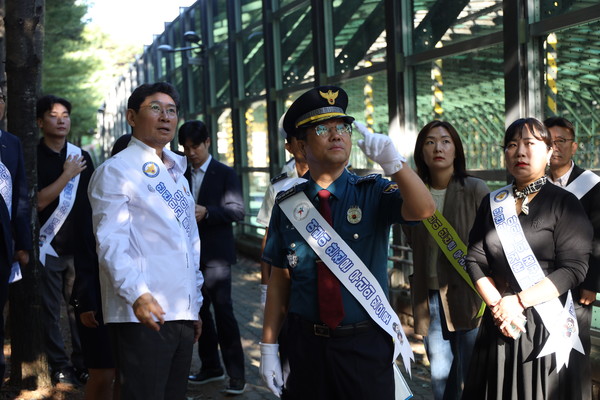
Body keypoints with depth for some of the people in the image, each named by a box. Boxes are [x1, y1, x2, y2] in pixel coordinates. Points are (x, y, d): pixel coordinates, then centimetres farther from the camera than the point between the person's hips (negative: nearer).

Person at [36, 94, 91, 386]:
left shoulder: (82, 157, 11)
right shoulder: (33, 157, -2)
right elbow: (39, 201, -12)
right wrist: (67, 175, -10)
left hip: (79, 246, 3)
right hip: (48, 247, -3)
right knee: (50, 310, 1)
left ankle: (82, 363, 11)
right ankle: (60, 366, 8)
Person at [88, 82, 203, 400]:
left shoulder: (176, 174, 22)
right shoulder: (115, 171, -2)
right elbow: (111, 241, -13)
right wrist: (136, 294, -26)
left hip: (182, 314, 7)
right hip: (142, 314, -7)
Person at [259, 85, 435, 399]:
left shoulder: (373, 193, -4)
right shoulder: (288, 205, -1)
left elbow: (423, 210, -23)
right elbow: (279, 278, 2)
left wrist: (393, 162, -36)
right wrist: (268, 347, 0)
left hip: (366, 346, -1)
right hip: (306, 345, 1)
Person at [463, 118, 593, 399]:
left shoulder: (565, 204, -5)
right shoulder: (492, 203, 8)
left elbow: (573, 268, -13)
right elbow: (476, 260, 1)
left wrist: (518, 301, -17)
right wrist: (497, 305, -13)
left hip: (547, 323, -3)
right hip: (499, 322, 4)